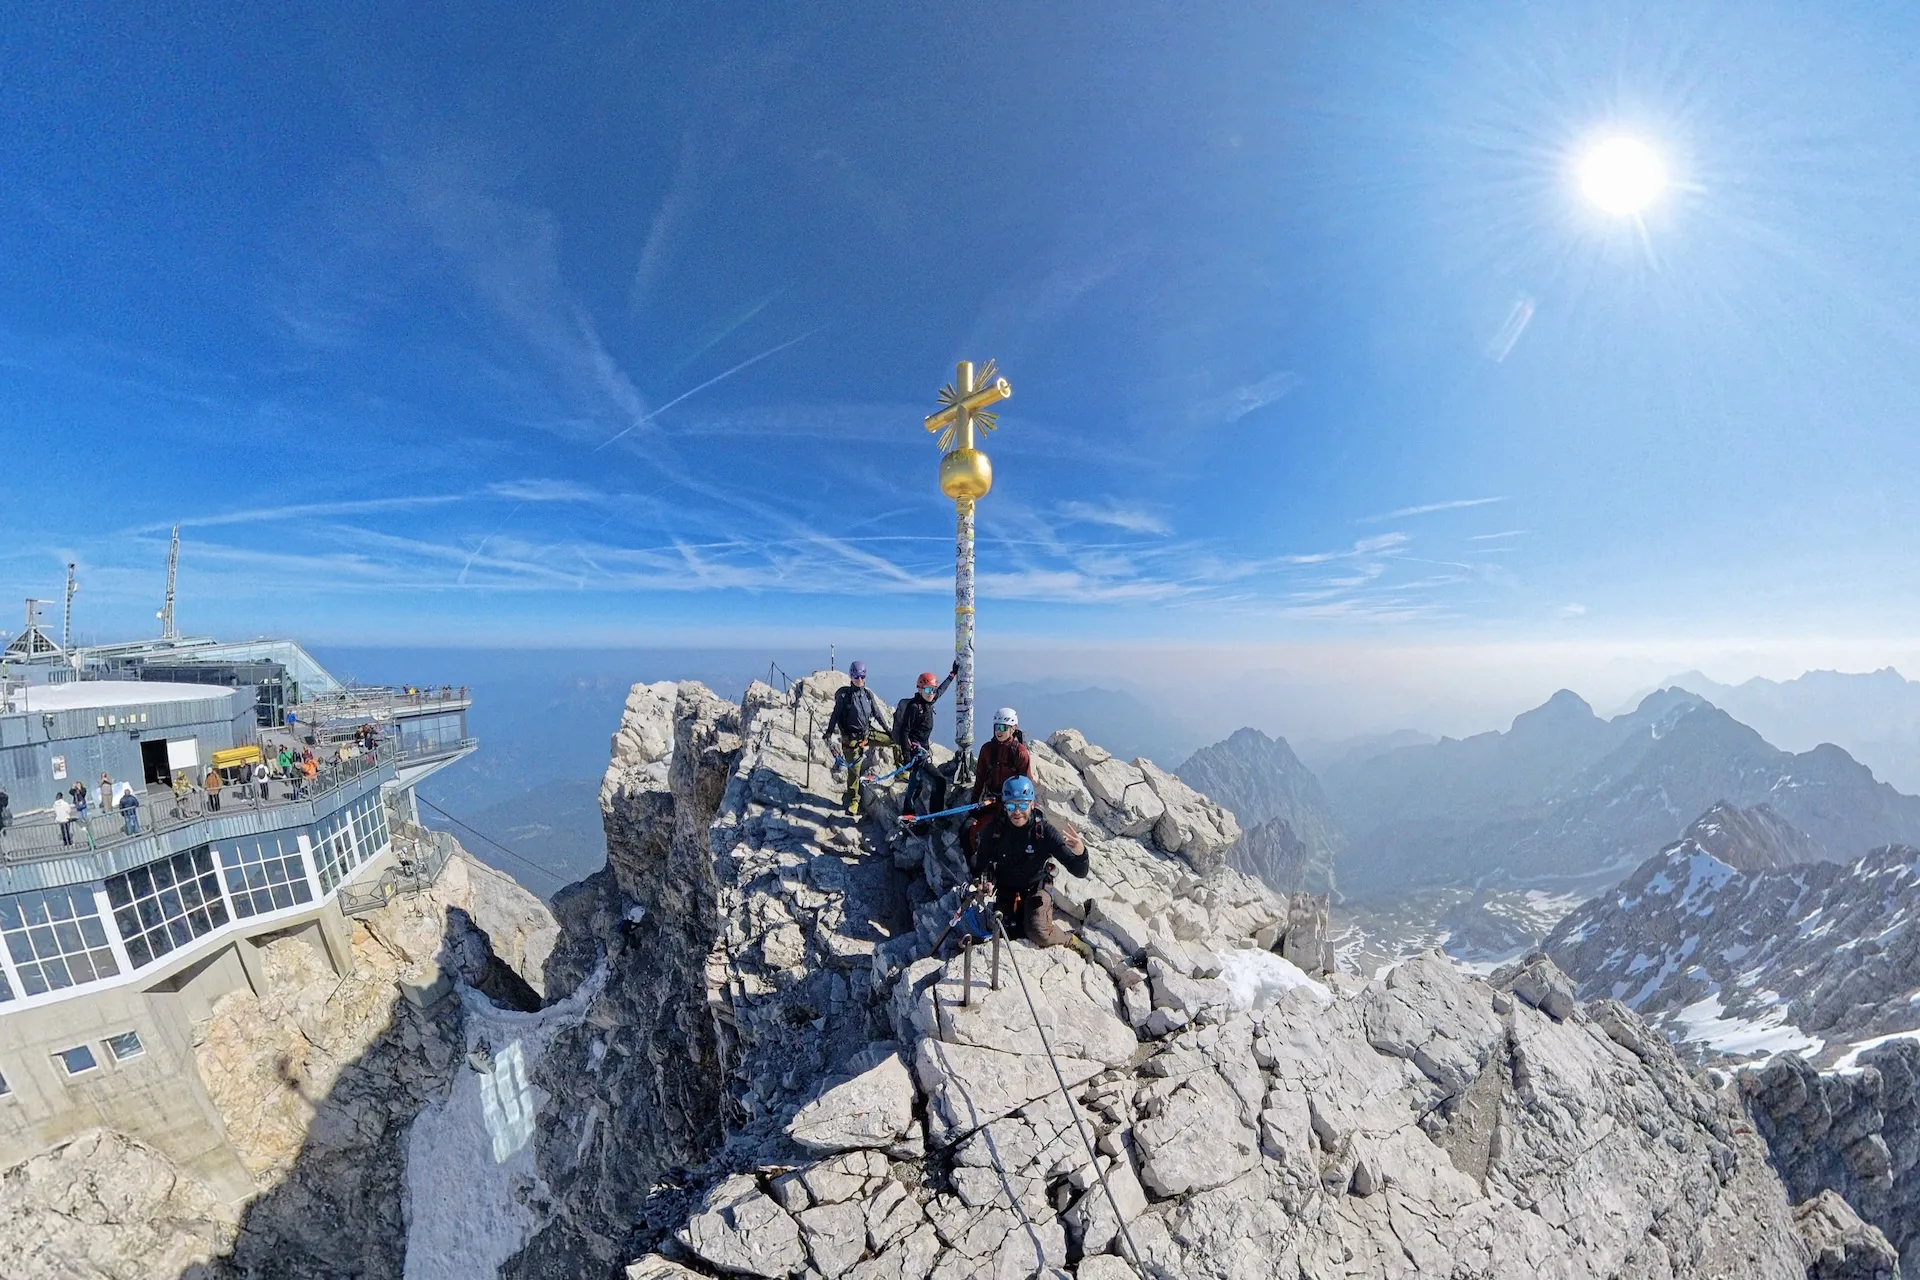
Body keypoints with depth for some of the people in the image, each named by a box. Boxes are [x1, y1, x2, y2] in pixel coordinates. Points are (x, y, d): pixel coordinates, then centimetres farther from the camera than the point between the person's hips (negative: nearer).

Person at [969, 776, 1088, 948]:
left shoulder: (1045, 831, -22)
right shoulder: (994, 829, -18)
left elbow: (1079, 871, -23)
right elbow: (981, 863, -6)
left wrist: (1080, 853, -45)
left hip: (1035, 890, -2)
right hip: (1005, 889, 3)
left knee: (1040, 936, -23)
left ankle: (1069, 940, 10)